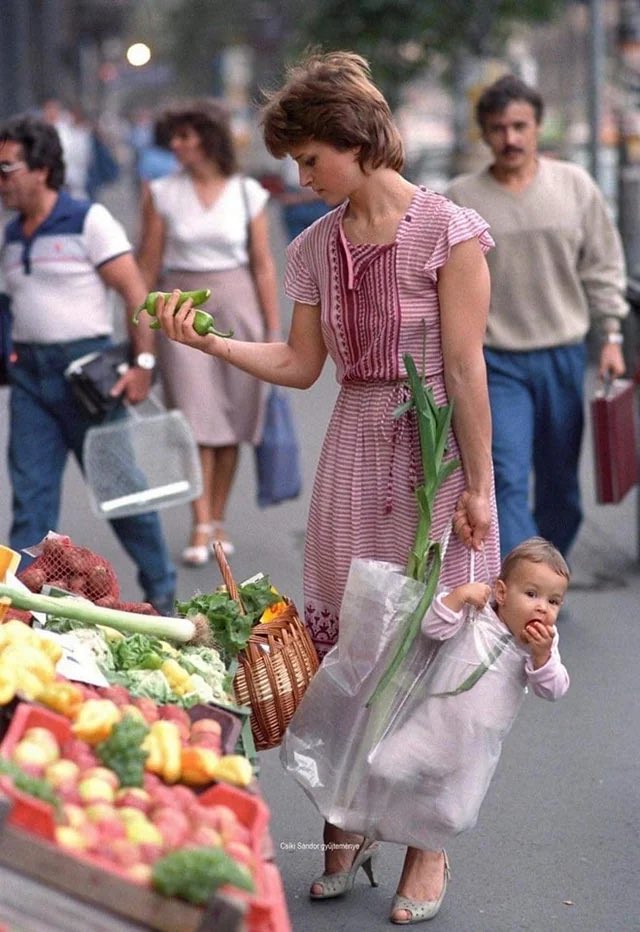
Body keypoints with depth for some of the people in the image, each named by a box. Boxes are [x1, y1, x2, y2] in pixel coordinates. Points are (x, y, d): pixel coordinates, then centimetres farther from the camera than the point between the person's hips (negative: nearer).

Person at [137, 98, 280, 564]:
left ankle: (218, 520, 17)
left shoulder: (247, 193, 1)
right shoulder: (162, 193, 1)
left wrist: (274, 330, 0)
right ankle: (201, 527, -7)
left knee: (230, 421, 5)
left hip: (237, 303, 1)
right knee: (196, 418, -8)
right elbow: (148, 266, 2)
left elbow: (263, 265, 3)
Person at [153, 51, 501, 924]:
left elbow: (466, 368, -11)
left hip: (435, 447, -5)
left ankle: (428, 843, 11)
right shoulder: (316, 246, 8)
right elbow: (301, 364, 11)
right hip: (355, 445, 5)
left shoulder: (448, 231, -10)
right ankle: (347, 826, 16)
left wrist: (476, 484, -12)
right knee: (341, 638, 5)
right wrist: (211, 341, -1)